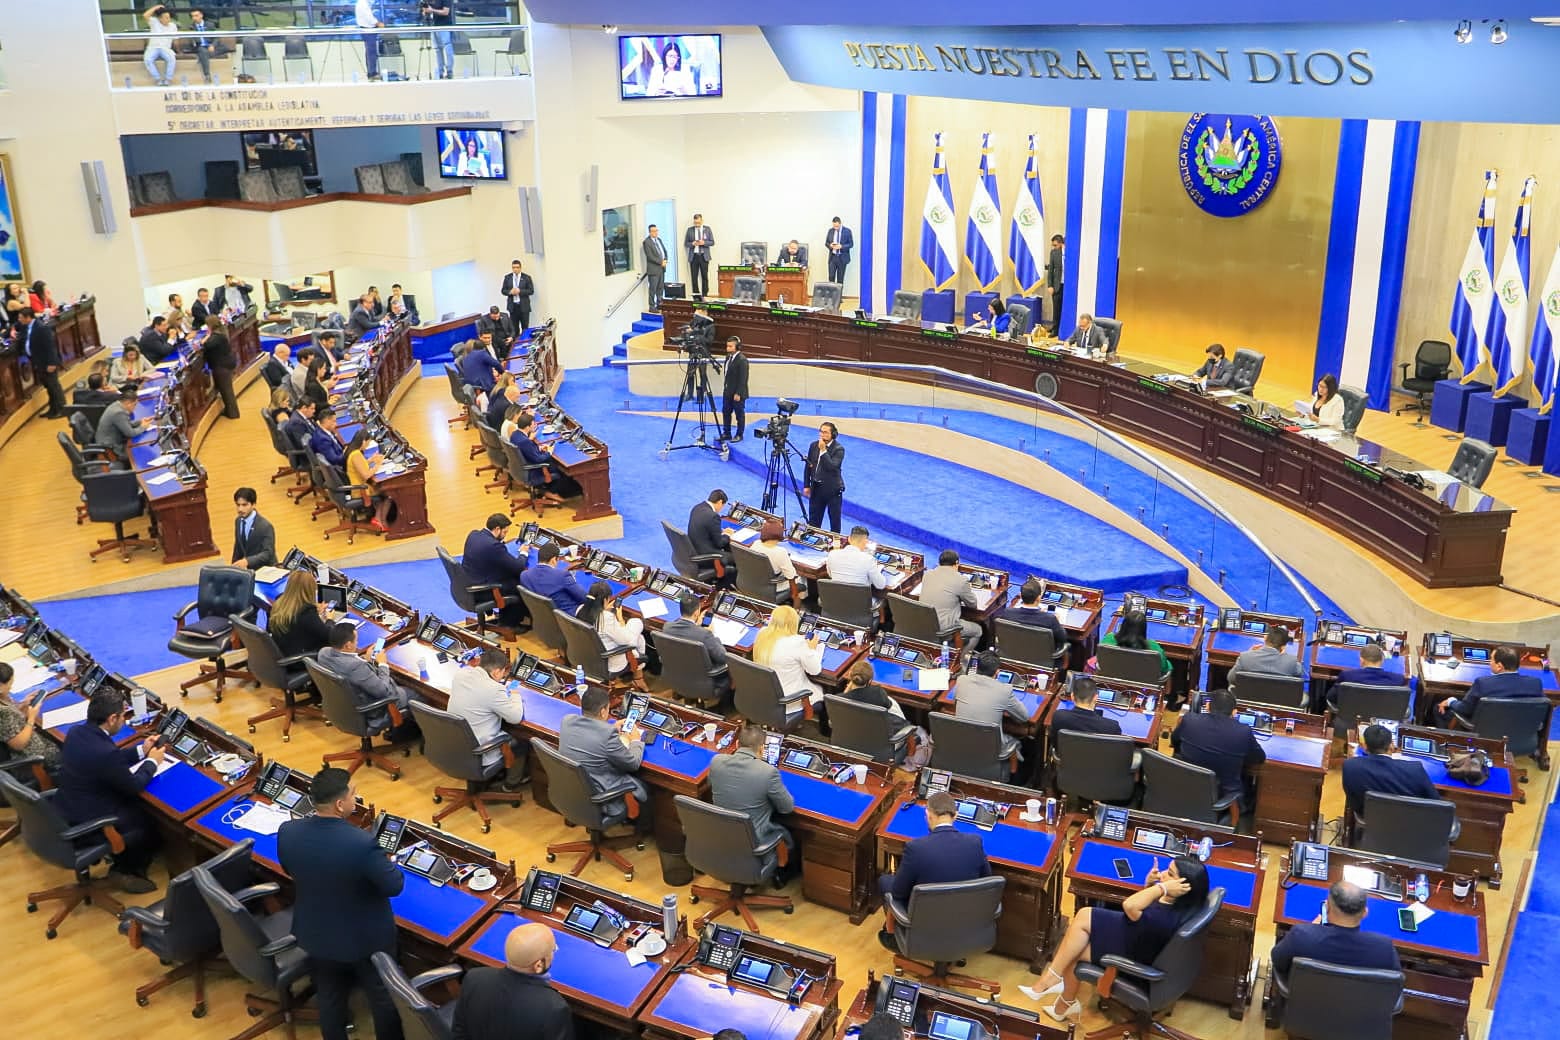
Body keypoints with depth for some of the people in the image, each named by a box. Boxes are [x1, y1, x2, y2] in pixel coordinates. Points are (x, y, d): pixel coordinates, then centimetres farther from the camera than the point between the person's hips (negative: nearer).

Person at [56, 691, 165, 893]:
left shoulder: (76, 732, -6)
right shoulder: (105, 752, -33)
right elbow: (134, 786, -16)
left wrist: (141, 750, 14)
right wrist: (152, 762, 0)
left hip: (65, 812, 8)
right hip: (85, 826, -8)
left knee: (136, 803, 22)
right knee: (152, 818, 11)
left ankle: (122, 861, 29)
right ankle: (126, 870, 25)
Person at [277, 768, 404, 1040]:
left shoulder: (287, 832, -19)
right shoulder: (362, 843, -35)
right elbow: (394, 886, -21)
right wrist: (388, 864, 0)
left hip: (316, 935, 4)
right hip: (367, 938, -4)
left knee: (330, 998, 25)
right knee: (383, 997, 21)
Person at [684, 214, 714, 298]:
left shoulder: (707, 229, 6)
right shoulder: (690, 230, 5)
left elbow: (712, 242, 4)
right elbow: (686, 244, 7)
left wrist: (704, 242, -13)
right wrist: (692, 244, -13)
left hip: (704, 256, 0)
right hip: (693, 256, 0)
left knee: (704, 277, 1)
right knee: (694, 277, -2)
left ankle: (705, 295, 6)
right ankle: (696, 295, 3)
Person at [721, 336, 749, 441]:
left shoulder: (742, 360, -19)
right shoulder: (728, 357, 7)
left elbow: (743, 378, -20)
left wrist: (738, 393, -20)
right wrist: (724, 388, 13)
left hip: (737, 393, -8)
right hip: (727, 392, 8)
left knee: (739, 414, 5)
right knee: (726, 412, 14)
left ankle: (739, 435, 16)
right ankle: (726, 434, 24)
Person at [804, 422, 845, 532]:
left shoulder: (839, 449, -13)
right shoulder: (813, 445, 3)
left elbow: (832, 467, -26)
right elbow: (808, 466, 10)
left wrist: (823, 450, -25)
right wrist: (806, 486, 8)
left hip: (833, 490, -5)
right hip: (816, 488, 5)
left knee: (834, 521, 5)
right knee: (813, 521, 11)